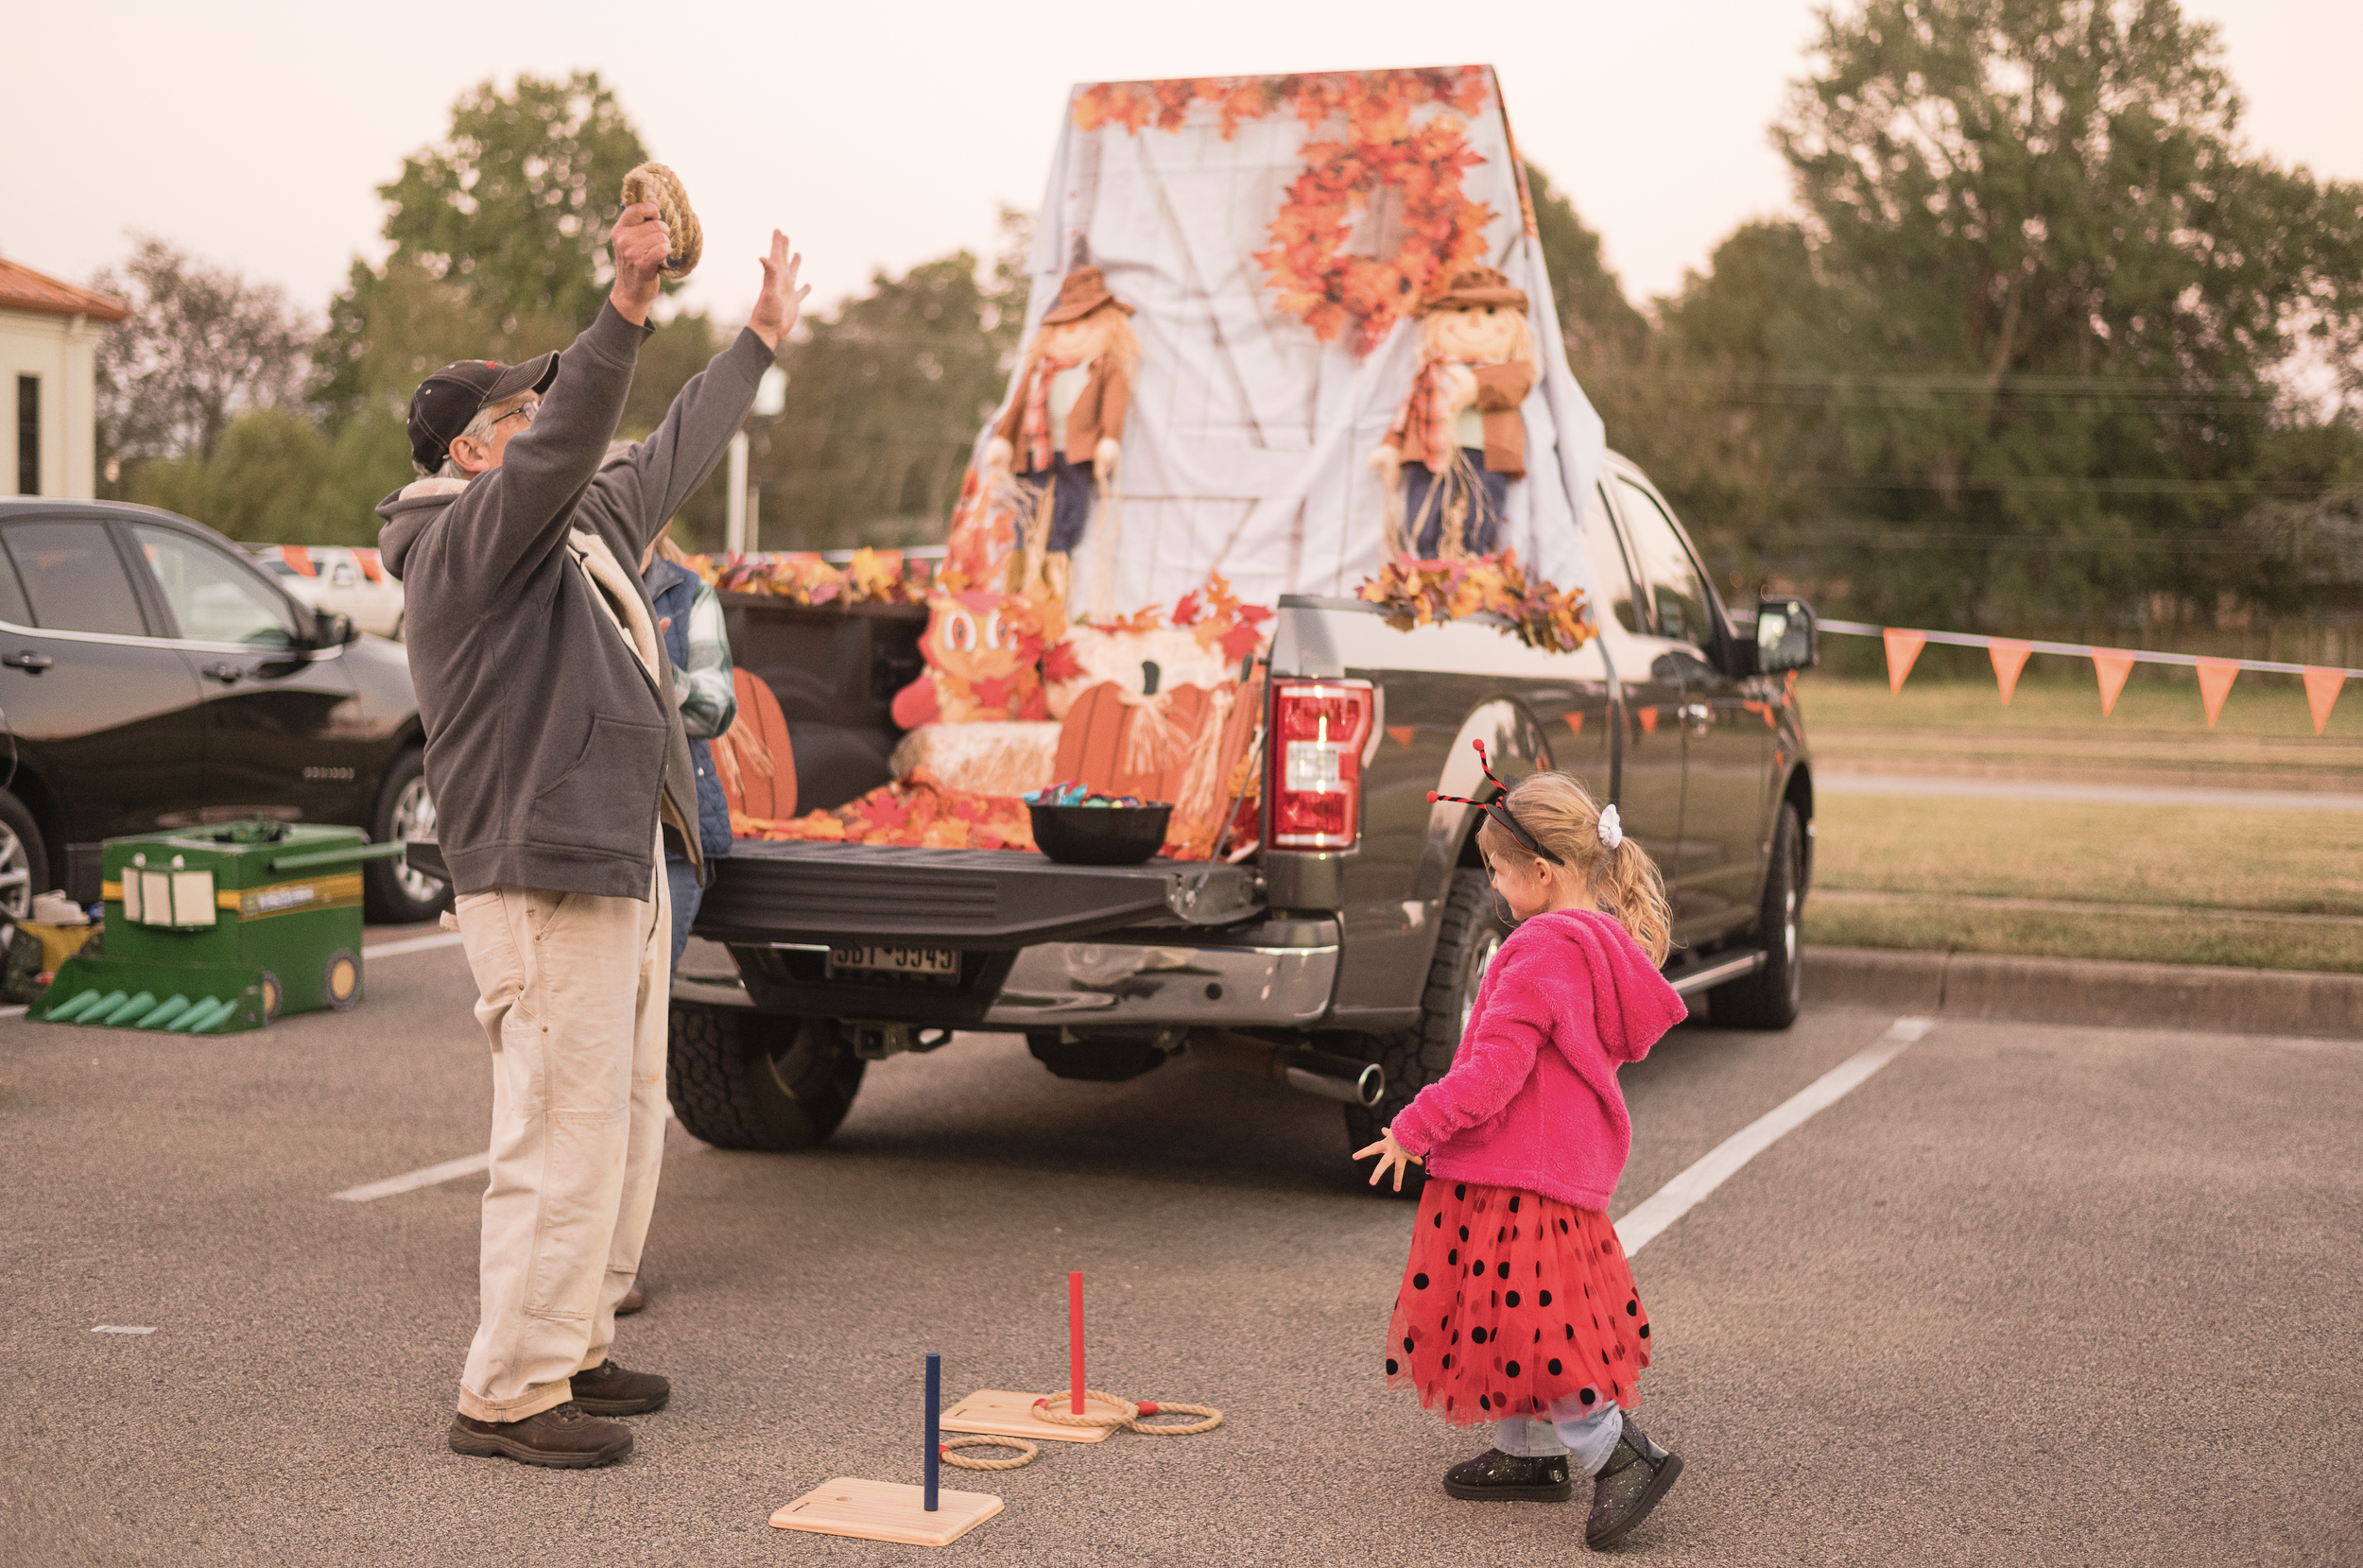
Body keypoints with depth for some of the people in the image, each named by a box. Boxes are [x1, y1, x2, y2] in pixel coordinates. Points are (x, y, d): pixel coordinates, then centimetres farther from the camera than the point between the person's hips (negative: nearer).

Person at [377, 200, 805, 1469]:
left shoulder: (584, 529, 18)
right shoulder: (468, 536, -10)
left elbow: (673, 456, 30)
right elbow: (558, 452, -28)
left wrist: (761, 339, 37)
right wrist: (627, 311, -39)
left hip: (619, 868, 11)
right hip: (544, 879, -11)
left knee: (623, 1123, 17)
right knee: (562, 1135, -10)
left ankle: (572, 1345, 27)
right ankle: (507, 1393, -3)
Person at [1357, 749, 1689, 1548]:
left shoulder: (1544, 949, -20)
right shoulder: (1604, 941, 10)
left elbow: (1496, 1066, -24)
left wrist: (1416, 1128, -16)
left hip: (1517, 1171, -10)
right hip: (1568, 1161, 10)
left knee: (1520, 1322, -6)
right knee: (1523, 1318, 19)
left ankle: (1622, 1453, -6)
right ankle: (1528, 1452, 28)